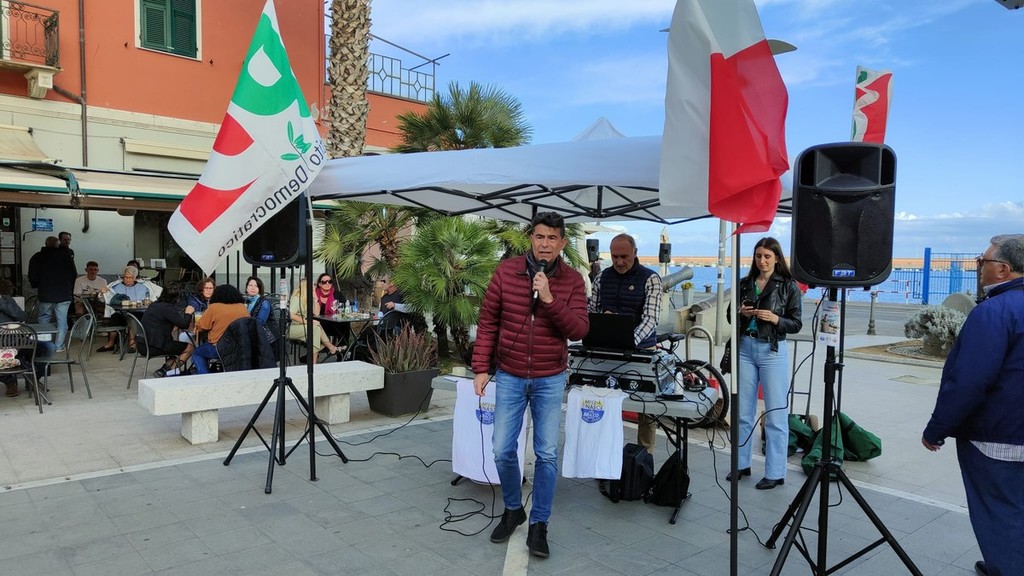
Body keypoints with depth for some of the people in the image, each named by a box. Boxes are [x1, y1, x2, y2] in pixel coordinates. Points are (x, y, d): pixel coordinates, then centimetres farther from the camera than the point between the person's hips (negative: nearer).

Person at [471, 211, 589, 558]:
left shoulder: (572, 281, -5)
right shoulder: (506, 271, -5)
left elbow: (579, 331, -13)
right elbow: (487, 322, -1)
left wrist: (549, 299, -25)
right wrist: (481, 368, -4)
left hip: (550, 380, 0)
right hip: (509, 376, 1)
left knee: (547, 454, 4)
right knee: (503, 451, 5)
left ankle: (539, 524, 21)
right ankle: (512, 510, 31)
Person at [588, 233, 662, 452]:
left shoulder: (650, 279, -6)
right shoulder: (602, 277, 6)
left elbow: (651, 318, -17)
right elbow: (590, 311, 11)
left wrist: (631, 341, -33)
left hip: (642, 351, -3)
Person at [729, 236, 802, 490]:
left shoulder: (789, 286, -2)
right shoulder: (744, 284, 9)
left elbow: (796, 324, -3)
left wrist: (774, 318, -19)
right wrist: (741, 313, -8)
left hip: (772, 351, -4)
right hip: (745, 348, 4)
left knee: (775, 414, -1)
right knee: (743, 411, 10)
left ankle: (775, 473, 7)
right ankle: (742, 464, 22)